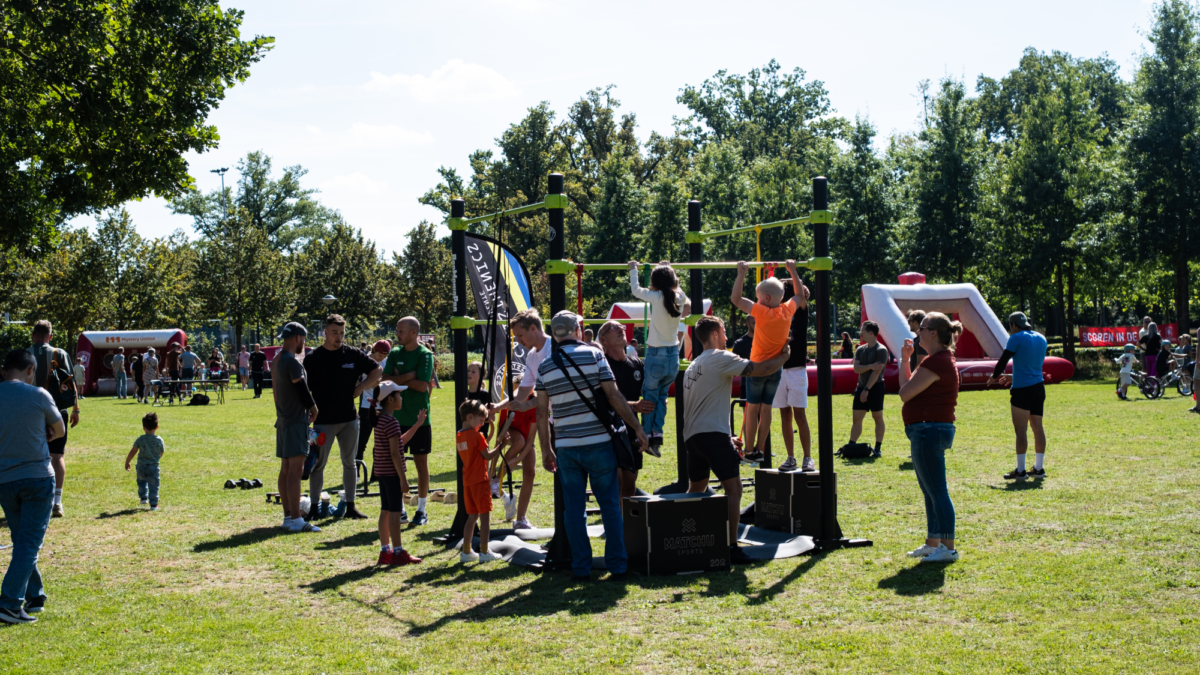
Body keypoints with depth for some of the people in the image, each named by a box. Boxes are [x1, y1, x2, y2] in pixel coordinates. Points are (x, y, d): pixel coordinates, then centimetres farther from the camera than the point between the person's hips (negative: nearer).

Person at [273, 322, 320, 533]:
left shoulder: (278, 360, 14)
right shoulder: (292, 362, -15)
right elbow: (302, 390, -16)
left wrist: (307, 407, 14)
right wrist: (313, 408, 3)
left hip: (283, 419, 10)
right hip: (296, 420, -10)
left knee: (286, 469, 12)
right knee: (295, 469, -11)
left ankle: (288, 516, 18)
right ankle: (296, 519, -12)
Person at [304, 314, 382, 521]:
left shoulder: (353, 355, 2)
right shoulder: (313, 358, -3)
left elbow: (377, 370, 9)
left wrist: (360, 388, -2)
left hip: (349, 419, 3)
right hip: (323, 420, -2)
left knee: (350, 463, 9)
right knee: (318, 463, 1)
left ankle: (350, 506, 17)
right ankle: (314, 507, 9)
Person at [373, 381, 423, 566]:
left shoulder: (380, 420, 13)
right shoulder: (391, 422, -17)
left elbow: (400, 441, 21)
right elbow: (395, 453, -20)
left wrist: (417, 425, 23)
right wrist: (403, 478, -18)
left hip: (381, 472, 10)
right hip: (392, 472, -10)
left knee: (385, 511, 12)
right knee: (395, 512, -5)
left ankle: (385, 551, 17)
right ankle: (398, 553, -1)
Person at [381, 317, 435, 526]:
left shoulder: (425, 355, -7)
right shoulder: (394, 353, 7)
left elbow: (422, 385, -17)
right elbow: (386, 380, -4)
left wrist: (400, 379, -7)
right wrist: (410, 375, -14)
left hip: (418, 418, -4)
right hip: (396, 416, 5)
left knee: (421, 462, 3)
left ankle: (421, 510, 12)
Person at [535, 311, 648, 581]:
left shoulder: (545, 367, 5)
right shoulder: (593, 356, -3)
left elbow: (542, 413, 5)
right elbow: (614, 397, -7)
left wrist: (546, 451, 12)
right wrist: (638, 429, -1)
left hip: (566, 447, 2)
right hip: (598, 443, -2)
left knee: (574, 508, 7)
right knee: (610, 504, 7)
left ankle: (581, 567, 9)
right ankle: (617, 564, 9)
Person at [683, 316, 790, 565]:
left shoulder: (694, 365, 22)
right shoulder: (720, 358, -5)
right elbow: (762, 369, -11)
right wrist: (785, 355, 9)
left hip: (692, 436, 9)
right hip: (713, 434, -9)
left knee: (695, 490, 21)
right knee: (733, 488, -6)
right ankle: (731, 547, -10)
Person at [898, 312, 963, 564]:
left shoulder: (936, 362, -18)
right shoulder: (942, 359, 17)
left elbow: (905, 393, -17)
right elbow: (910, 389, 19)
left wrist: (902, 361, -3)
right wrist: (906, 360, 15)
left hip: (929, 430, -12)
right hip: (927, 430, 12)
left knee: (936, 491, -8)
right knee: (930, 491, 17)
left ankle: (948, 548, -4)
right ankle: (932, 543, 26)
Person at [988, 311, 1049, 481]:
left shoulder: (1016, 338, -9)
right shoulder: (1041, 338, 13)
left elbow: (1003, 360, -7)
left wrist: (994, 377, 11)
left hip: (1022, 389, -7)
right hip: (1039, 387, 7)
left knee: (1020, 430, -3)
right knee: (1037, 427, 11)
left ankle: (1020, 470, -2)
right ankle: (1039, 468, 16)